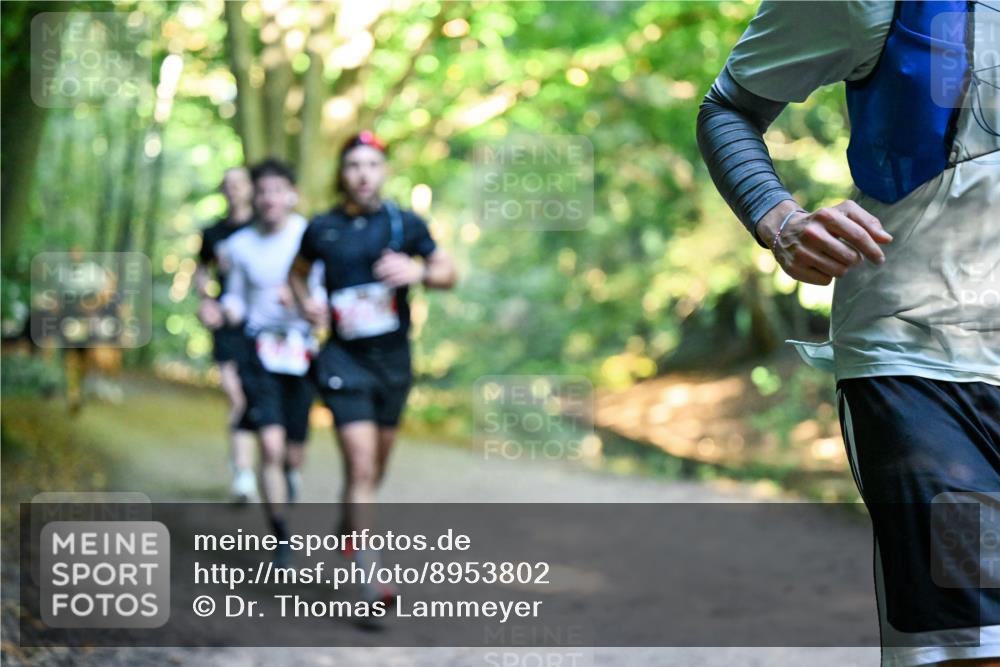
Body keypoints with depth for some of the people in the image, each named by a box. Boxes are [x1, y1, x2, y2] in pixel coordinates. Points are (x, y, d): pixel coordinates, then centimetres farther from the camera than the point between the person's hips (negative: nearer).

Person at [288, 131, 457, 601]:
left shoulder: (405, 223, -1)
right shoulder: (321, 228, -1)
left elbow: (448, 272, 5)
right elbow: (298, 273, 17)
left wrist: (419, 272, -17)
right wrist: (306, 303, -4)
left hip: (393, 358, 3)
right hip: (344, 358, -2)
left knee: (376, 465, 17)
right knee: (361, 466, -13)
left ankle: (347, 528, 45)